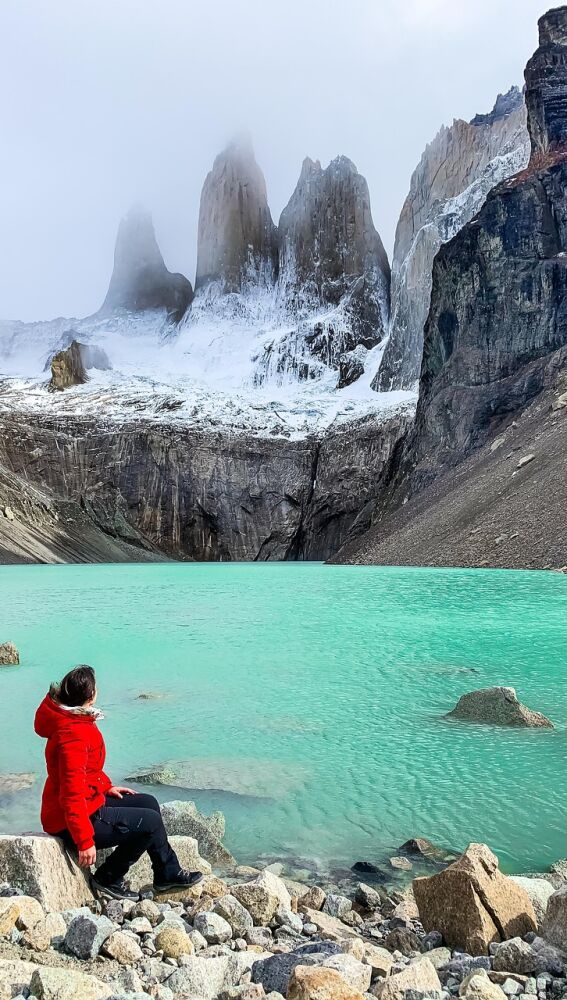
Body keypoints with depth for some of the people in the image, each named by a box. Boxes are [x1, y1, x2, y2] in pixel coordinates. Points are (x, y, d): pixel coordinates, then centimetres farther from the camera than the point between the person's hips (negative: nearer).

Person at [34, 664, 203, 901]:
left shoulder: (74, 719, 3)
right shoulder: (73, 734, -30)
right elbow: (72, 794, -30)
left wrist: (107, 787, 13)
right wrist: (85, 841, -26)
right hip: (69, 821, -11)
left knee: (148, 802, 13)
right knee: (151, 822, -10)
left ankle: (168, 874, 22)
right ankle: (108, 879, 7)